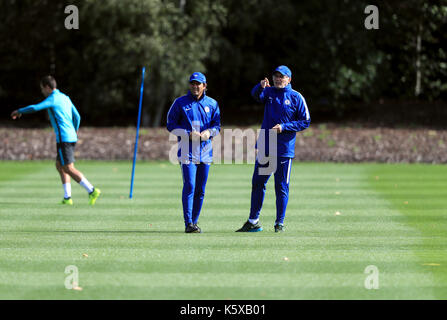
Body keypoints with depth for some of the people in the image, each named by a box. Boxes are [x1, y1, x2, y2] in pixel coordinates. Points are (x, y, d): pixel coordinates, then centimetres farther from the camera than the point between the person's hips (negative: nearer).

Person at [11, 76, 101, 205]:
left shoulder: (53, 99, -8)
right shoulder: (65, 98, 17)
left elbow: (35, 108, -18)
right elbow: (77, 117, 21)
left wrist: (19, 111, -1)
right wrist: (75, 130, 39)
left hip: (64, 138, -9)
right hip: (71, 137, 9)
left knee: (69, 169, -8)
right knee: (60, 166, 15)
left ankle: (92, 191, -15)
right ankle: (67, 198, 9)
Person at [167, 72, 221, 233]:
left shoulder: (212, 104, 10)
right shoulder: (180, 103, 1)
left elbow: (217, 125, 12)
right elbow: (171, 125, 0)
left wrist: (208, 132, -10)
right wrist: (188, 134, -15)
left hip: (205, 150, 4)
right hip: (187, 150, -4)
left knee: (200, 189, 7)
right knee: (189, 186, -13)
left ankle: (194, 222, 18)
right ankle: (188, 224, -15)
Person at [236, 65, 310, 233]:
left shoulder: (296, 97, -1)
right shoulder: (268, 92, 7)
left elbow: (305, 121, -2)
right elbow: (256, 95, -14)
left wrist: (284, 127, -13)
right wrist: (261, 86, -37)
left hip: (284, 149, -4)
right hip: (265, 147, 4)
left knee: (281, 186, 0)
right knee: (258, 183, 7)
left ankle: (280, 223, 7)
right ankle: (253, 222, 15)